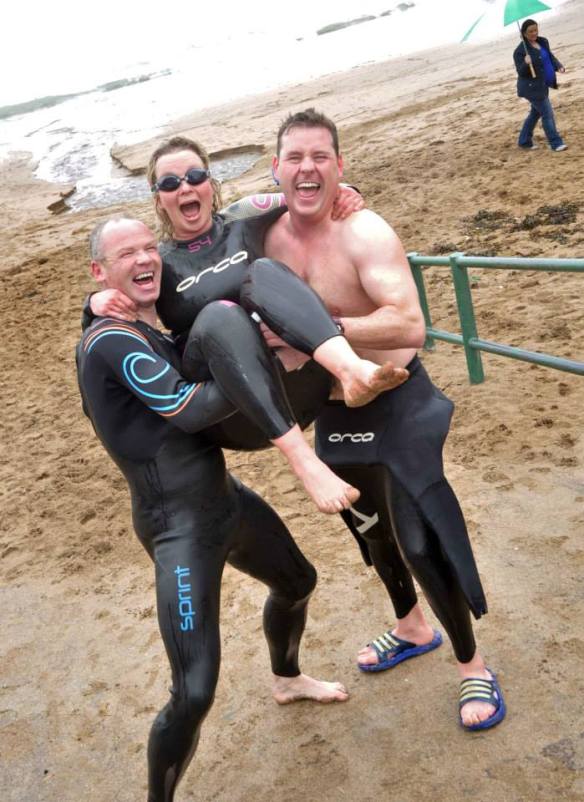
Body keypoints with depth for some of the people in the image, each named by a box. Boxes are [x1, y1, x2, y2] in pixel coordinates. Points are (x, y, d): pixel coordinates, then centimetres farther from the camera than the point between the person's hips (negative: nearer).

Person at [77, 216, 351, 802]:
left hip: (223, 496, 10)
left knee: (297, 583, 29)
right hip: (179, 524, -10)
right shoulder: (111, 341, -20)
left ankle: (286, 681, 58)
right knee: (194, 696, -14)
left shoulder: (144, 334, 9)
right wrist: (257, 361, -19)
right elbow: (190, 411, -23)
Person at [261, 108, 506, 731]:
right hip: (334, 413, 7)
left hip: (397, 404, -6)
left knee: (420, 542, -5)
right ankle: (412, 628, 50)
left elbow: (410, 327, -36)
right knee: (372, 529, 23)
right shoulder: (266, 236, -5)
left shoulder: (363, 234, -23)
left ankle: (472, 666, 21)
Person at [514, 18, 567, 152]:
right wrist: (526, 64, -39)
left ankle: (524, 141, 29)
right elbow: (521, 72, -19)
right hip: (532, 88, -8)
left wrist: (559, 67, -4)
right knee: (547, 114, -6)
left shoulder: (543, 42, 5)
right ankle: (556, 143, 1)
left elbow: (551, 57, 13)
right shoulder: (520, 50, -17)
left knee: (535, 113, 17)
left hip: (542, 85, 8)